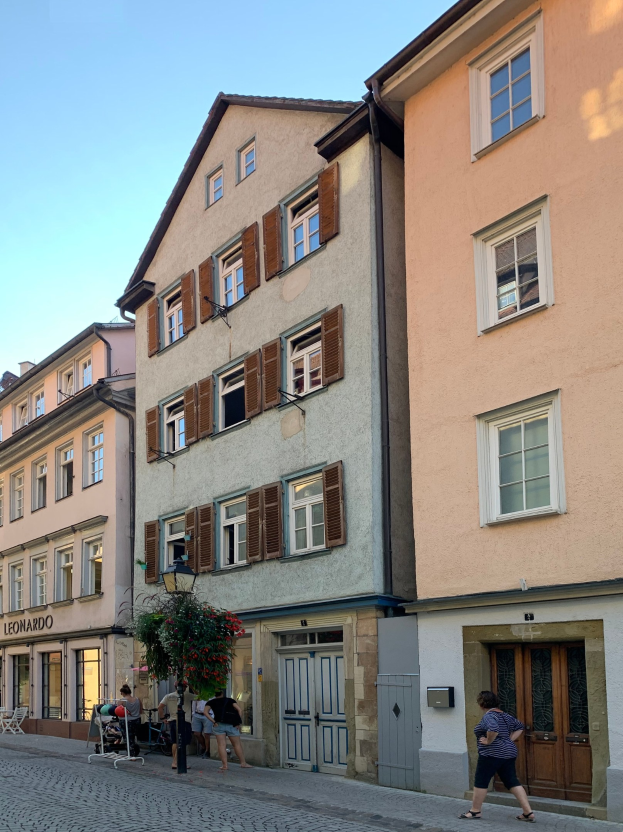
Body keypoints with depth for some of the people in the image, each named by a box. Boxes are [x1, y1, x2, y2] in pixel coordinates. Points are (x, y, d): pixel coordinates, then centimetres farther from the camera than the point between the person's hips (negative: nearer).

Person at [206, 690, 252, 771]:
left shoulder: (211, 702, 13)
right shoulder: (230, 700, 13)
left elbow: (206, 712, -3)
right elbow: (239, 710, 1)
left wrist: (213, 721, -6)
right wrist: (239, 722, 2)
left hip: (219, 724, -1)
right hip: (232, 725, 1)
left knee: (221, 745, -1)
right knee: (237, 744, 10)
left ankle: (224, 765, -7)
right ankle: (243, 763, 16)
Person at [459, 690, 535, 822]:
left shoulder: (488, 716, -14)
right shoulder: (504, 715, 13)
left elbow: (493, 729, -33)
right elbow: (520, 726, 21)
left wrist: (488, 741, -18)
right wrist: (510, 740, 14)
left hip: (492, 754, -9)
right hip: (509, 753, 9)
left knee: (481, 782, 4)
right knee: (512, 782, 8)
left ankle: (475, 811, 12)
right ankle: (528, 812, 3)